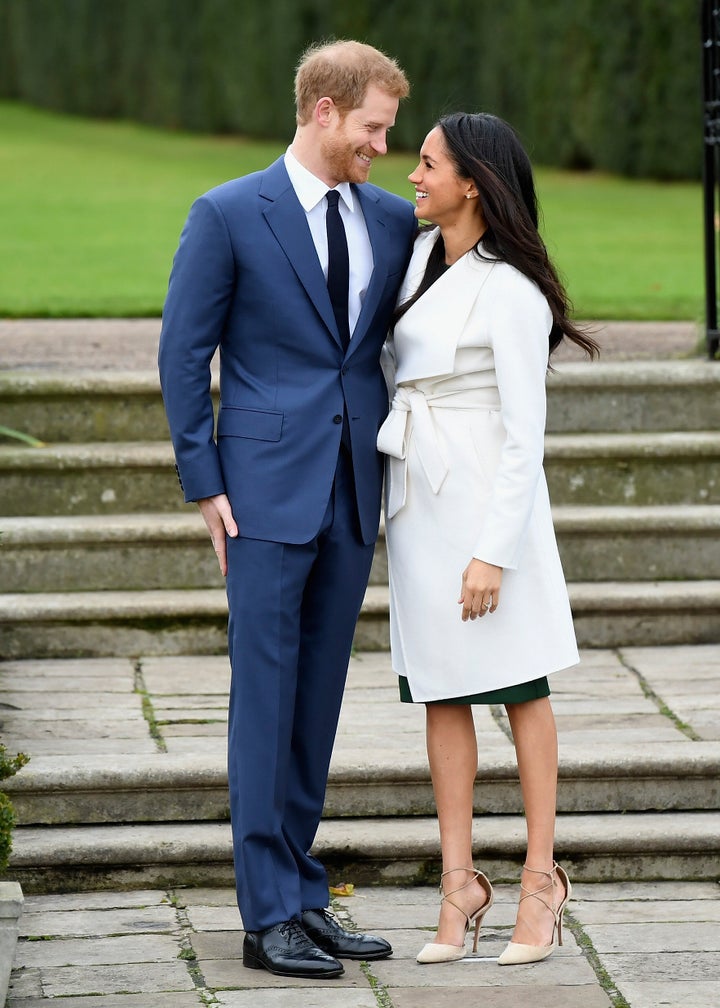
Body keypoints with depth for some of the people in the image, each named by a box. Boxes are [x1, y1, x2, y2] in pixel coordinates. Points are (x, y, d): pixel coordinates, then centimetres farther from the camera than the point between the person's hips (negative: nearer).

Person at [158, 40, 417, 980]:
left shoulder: (393, 220, 9)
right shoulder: (228, 215, -5)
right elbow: (183, 354, -3)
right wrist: (205, 483, -6)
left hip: (354, 493, 5)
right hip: (268, 494, -5)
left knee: (319, 695, 9)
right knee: (265, 693, -3)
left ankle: (302, 894, 16)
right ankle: (270, 916, -1)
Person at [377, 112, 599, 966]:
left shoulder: (511, 294, -16)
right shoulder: (424, 256, 7)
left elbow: (525, 436, -16)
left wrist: (494, 553, -19)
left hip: (487, 505, -7)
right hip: (418, 501, 7)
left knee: (519, 691, 2)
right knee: (442, 695, 7)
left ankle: (541, 880, 9)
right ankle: (459, 883, 11)